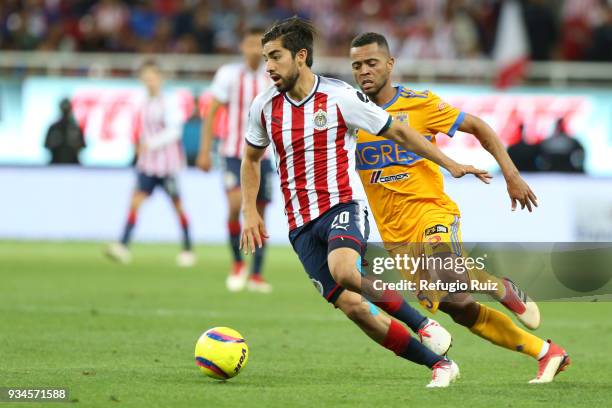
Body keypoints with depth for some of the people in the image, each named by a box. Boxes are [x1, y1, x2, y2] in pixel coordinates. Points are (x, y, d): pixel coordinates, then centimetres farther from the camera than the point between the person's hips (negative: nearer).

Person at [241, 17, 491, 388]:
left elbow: (398, 132, 3)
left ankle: (423, 323, -14)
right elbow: (251, 160, 23)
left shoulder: (340, 97, -6)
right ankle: (440, 366, -2)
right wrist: (250, 212, 12)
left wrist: (451, 165, 1)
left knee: (343, 271, -36)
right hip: (301, 225, 4)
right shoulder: (265, 106, 6)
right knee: (353, 307, -12)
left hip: (343, 207, -4)